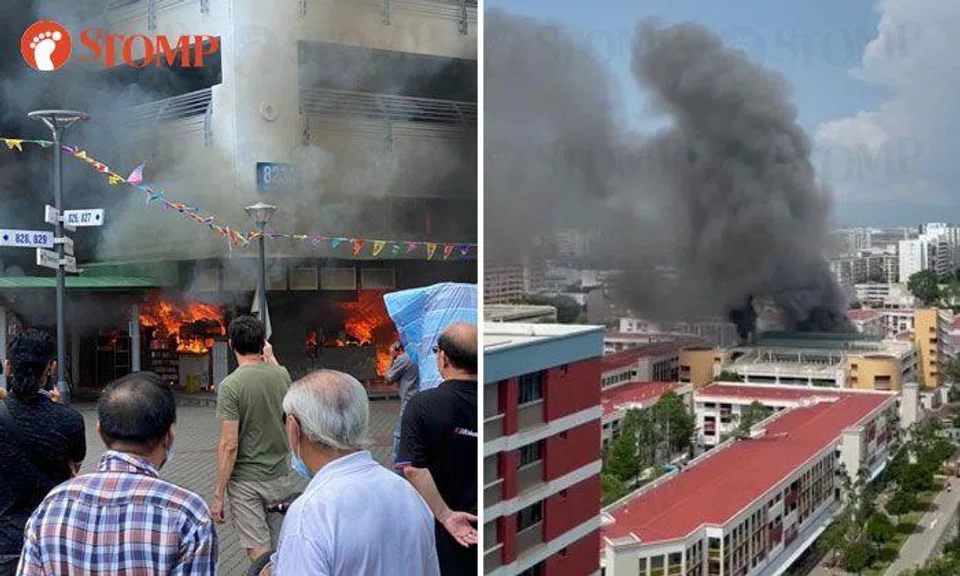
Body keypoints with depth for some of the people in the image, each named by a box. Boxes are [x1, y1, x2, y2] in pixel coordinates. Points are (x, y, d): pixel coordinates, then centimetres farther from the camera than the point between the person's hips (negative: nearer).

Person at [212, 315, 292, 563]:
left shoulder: (230, 386, -16)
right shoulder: (281, 375, -3)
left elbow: (229, 446, -18)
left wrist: (218, 495, -11)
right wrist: (270, 356, 35)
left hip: (245, 481, -4)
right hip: (279, 476, 4)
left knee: (259, 552, 3)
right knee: (280, 549, 16)